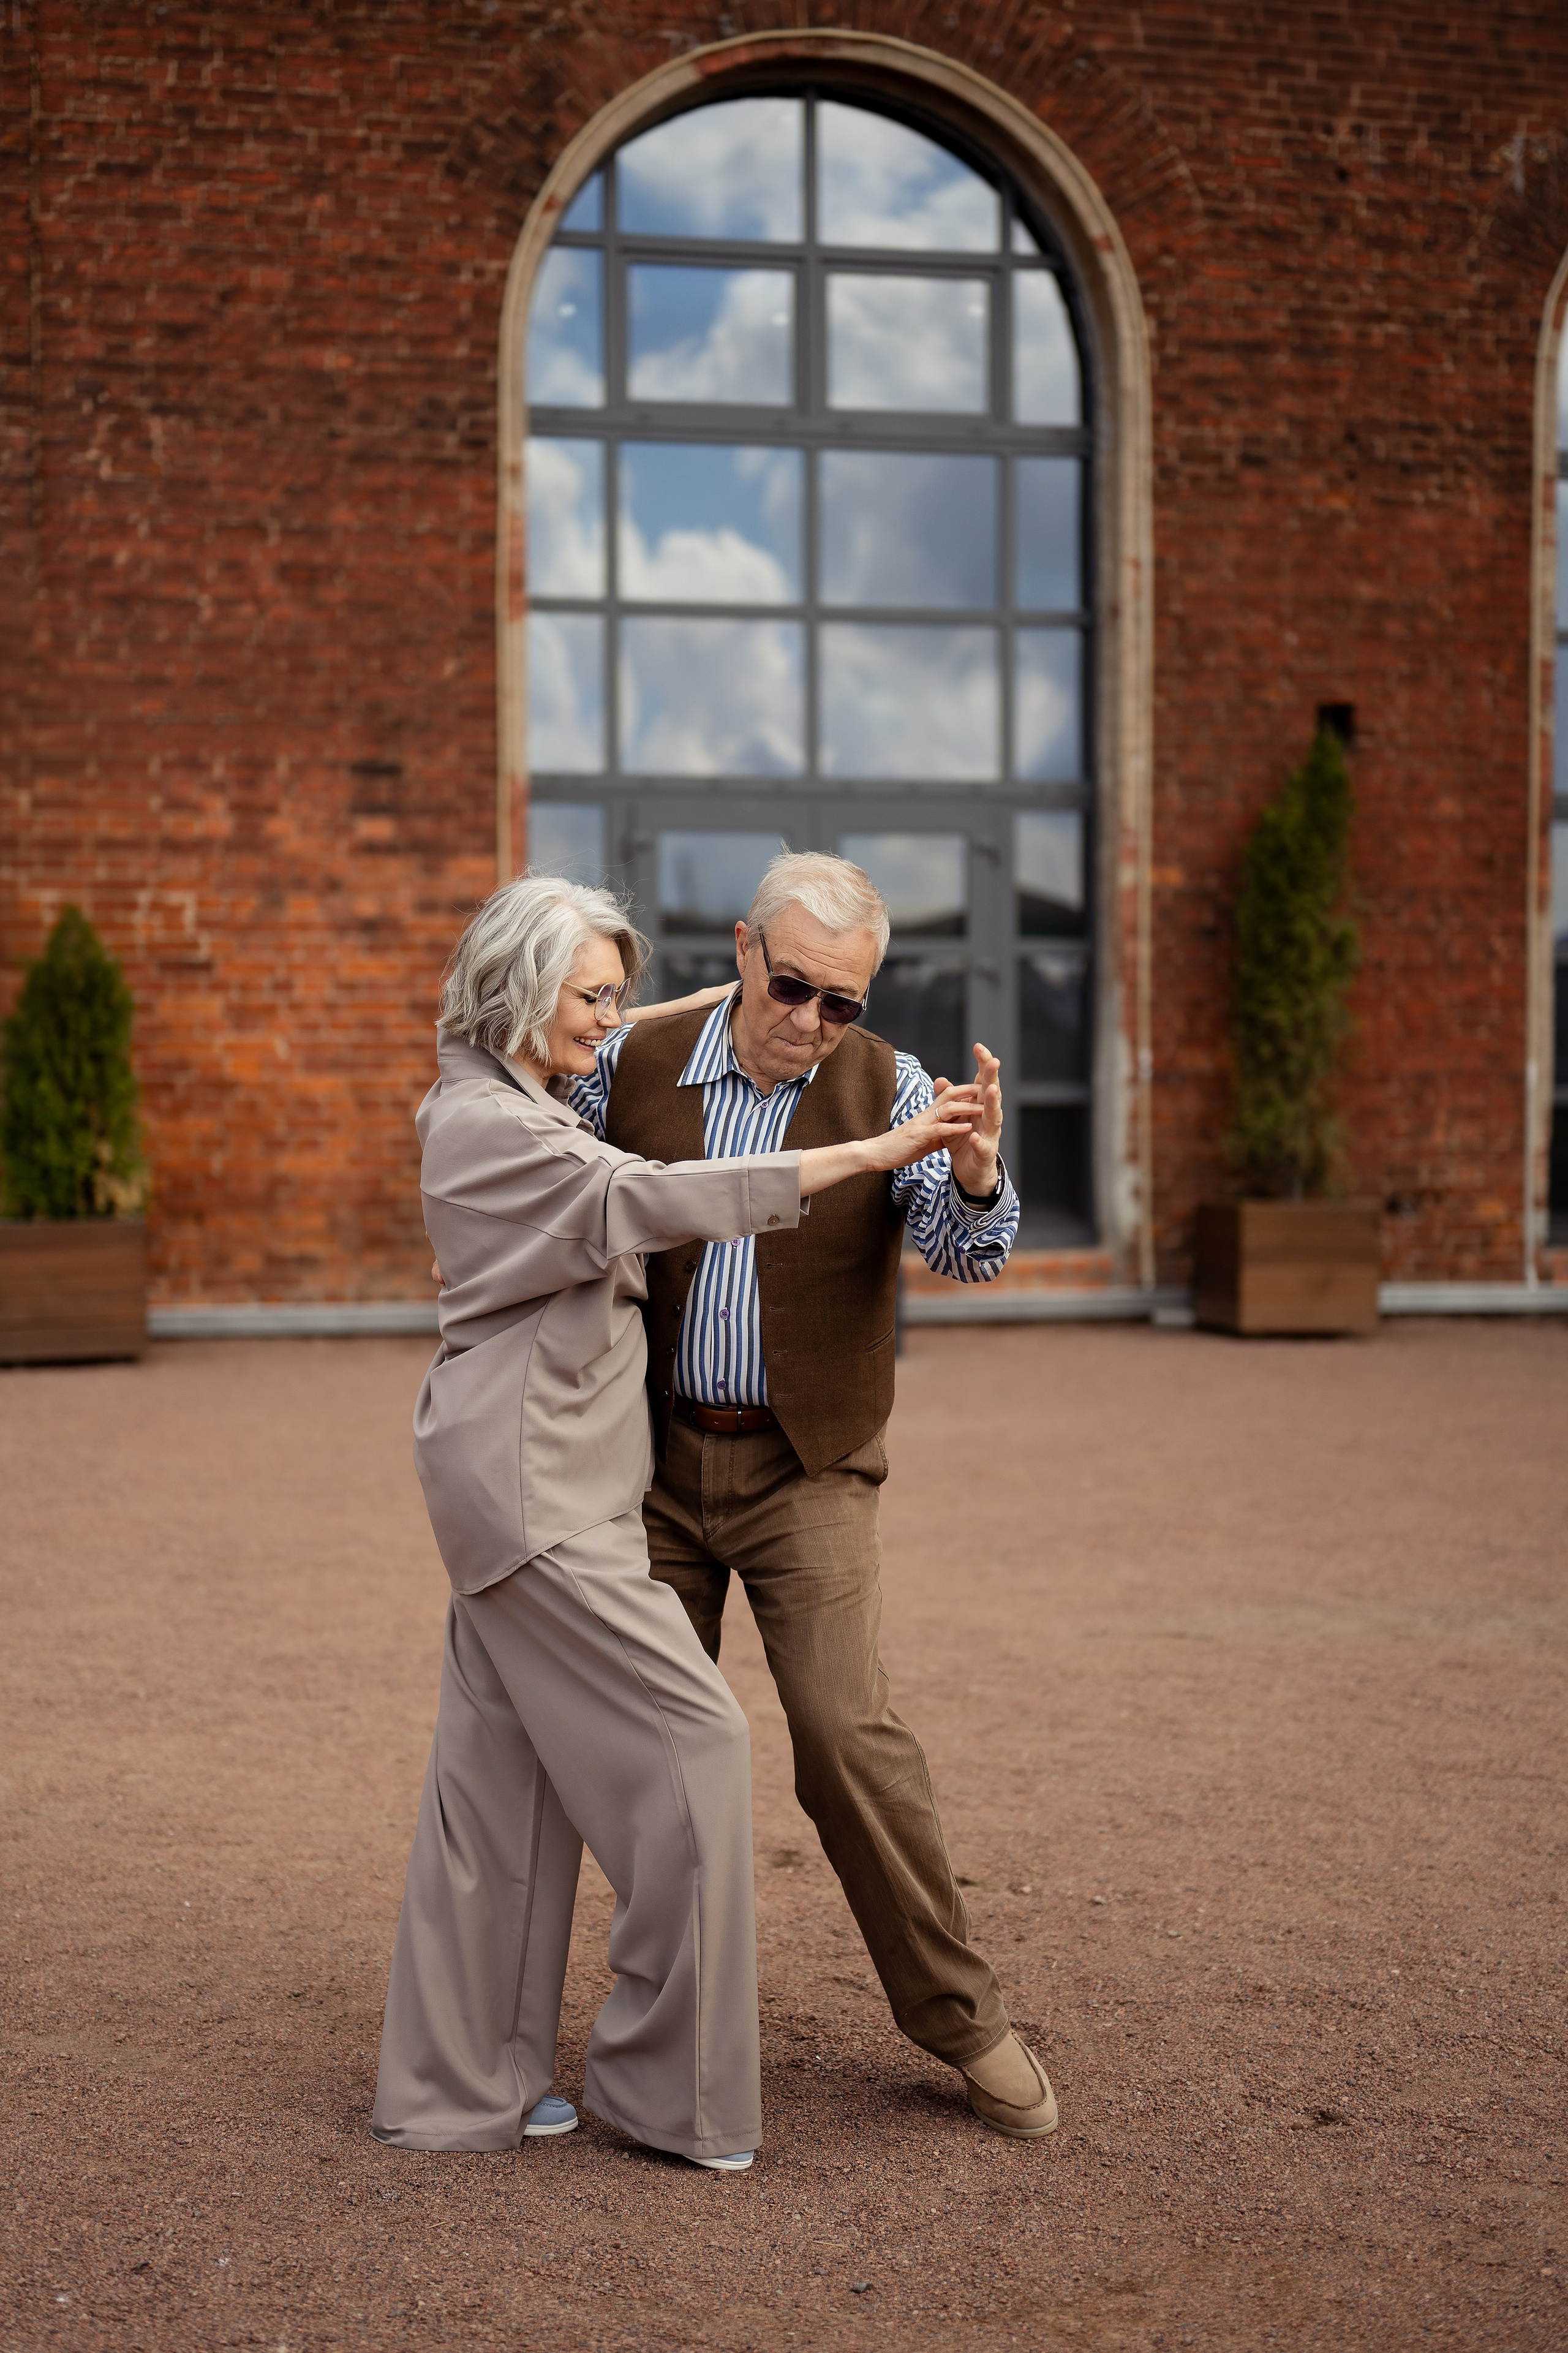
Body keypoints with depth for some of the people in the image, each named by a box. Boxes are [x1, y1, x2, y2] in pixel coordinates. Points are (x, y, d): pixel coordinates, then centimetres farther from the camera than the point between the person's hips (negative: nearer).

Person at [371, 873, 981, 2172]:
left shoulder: (513, 1109, 16)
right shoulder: (487, 1126, -15)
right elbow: (655, 1199, -28)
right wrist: (871, 1154, -31)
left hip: (529, 1486, 10)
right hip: (532, 1489, -10)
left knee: (503, 1776, 12)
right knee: (690, 1738, -7)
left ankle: (456, 2087, 19)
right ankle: (670, 2086, 2)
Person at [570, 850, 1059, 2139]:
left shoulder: (891, 1091, -8)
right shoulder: (633, 1067, -3)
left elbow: (967, 1249, -23)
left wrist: (977, 1178, -43)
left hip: (807, 1468, -2)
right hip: (655, 1456, 3)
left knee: (848, 1732, -11)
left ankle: (963, 2017, 3)